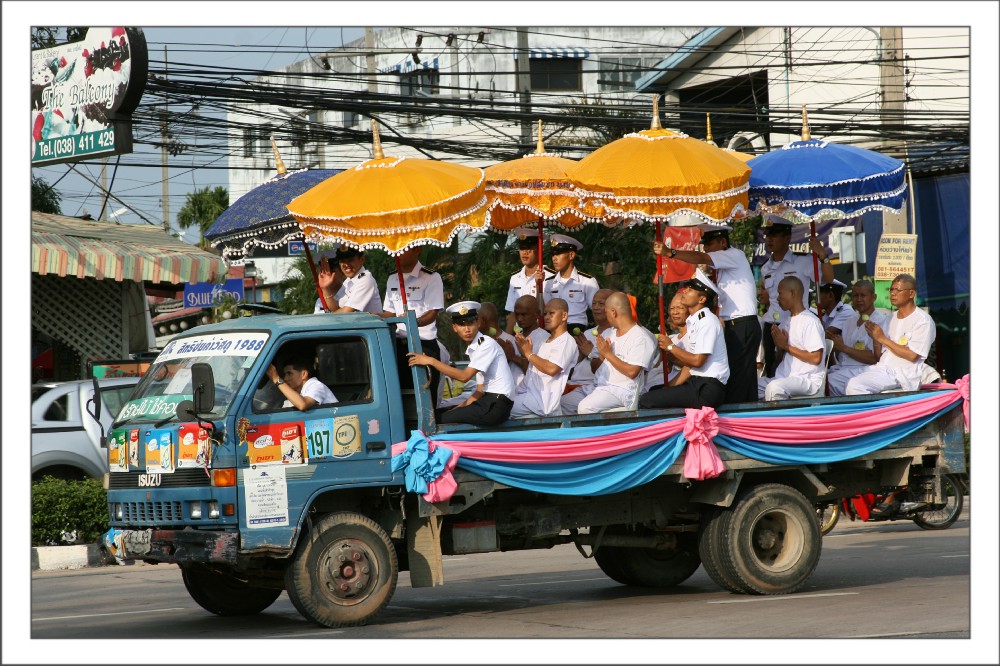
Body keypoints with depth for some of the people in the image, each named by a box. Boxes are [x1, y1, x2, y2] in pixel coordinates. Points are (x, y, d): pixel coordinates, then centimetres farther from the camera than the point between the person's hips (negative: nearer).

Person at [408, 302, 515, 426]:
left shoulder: (487, 344, -11)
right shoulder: (473, 348, 15)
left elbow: (464, 376, -19)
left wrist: (431, 361, -16)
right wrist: (459, 408, 6)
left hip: (497, 406, -9)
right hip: (488, 402, 9)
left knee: (443, 420, -13)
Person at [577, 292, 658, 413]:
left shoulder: (640, 337, -11)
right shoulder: (612, 332, 17)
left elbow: (632, 372, -20)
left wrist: (608, 354, -15)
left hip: (622, 390, -9)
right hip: (599, 385, 9)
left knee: (585, 407, -30)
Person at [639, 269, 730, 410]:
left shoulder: (707, 322, -12)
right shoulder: (692, 321, 17)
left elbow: (697, 361, -17)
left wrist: (671, 347, -4)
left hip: (709, 389, -9)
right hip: (697, 383, 9)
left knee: (646, 401, -18)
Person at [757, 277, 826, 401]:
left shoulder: (810, 321, -10)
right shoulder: (788, 321, 17)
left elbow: (816, 358, -18)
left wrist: (786, 346, -11)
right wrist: (779, 344, 0)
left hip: (808, 380, -9)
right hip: (785, 377, 9)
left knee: (774, 388, -34)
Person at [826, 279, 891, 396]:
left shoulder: (881, 321, -5)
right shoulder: (850, 323, 20)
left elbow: (876, 358, -14)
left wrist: (843, 348, -12)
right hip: (842, 368, 7)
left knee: (828, 381, -27)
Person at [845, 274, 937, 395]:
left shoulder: (923, 320, -2)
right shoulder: (891, 318, 21)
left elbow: (913, 356, -13)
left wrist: (882, 338, -9)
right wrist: (875, 338, 0)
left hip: (903, 374, -7)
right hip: (882, 369, 7)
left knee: (855, 385, -27)